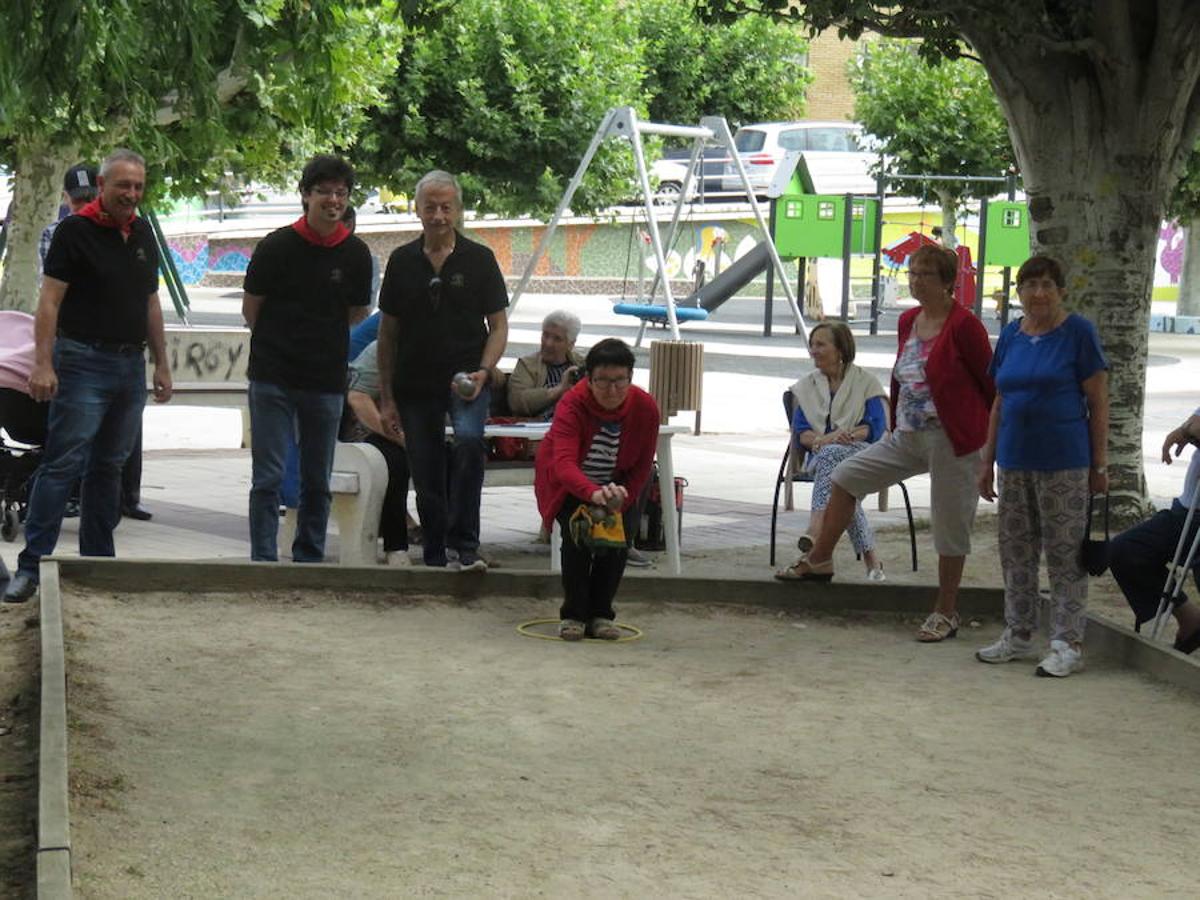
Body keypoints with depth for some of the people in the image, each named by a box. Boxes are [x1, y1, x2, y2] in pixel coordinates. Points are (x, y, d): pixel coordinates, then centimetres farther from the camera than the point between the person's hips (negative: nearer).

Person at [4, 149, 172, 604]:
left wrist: (161, 364, 17)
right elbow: (50, 300, -11)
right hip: (83, 363, -7)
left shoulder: (143, 234, 13)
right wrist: (43, 364, -19)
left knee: (109, 466, 11)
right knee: (63, 463, -10)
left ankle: (98, 561, 18)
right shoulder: (75, 231, -7)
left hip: (131, 366, 7)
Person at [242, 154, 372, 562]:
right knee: (268, 478, -5)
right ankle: (264, 561, -1)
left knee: (318, 482, 9)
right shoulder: (276, 246, -7)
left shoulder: (356, 254, 0)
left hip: (327, 380, 3)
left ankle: (309, 562, 19)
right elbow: (251, 309, 5)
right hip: (273, 376, -3)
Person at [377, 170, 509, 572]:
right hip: (415, 384, 3)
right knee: (426, 478, 6)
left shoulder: (479, 259, 2)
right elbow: (388, 331, 10)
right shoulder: (402, 261, 7)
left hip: (466, 378, -3)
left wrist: (482, 372, -15)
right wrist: (386, 398, 6)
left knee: (468, 440, -28)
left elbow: (498, 326, 3)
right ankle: (435, 558, 19)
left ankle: (465, 544, -22)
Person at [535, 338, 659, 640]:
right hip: (567, 483, -3)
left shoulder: (646, 408, -22)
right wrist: (594, 494, -66)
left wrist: (618, 505, -20)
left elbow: (641, 468, -9)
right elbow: (563, 463, -48)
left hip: (614, 484, 3)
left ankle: (600, 614, 1)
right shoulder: (572, 404, -33)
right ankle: (573, 615, -9)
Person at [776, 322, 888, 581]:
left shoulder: (866, 382, 8)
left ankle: (815, 533, -56)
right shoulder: (806, 386, 21)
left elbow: (875, 429, -5)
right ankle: (869, 557, -40)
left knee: (830, 456, -37)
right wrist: (825, 440, -16)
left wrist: (827, 440, -18)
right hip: (821, 456, 3)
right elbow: (800, 432, 9)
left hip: (862, 454, -3)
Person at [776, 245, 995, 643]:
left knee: (949, 525, 2)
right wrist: (895, 425, 18)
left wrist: (996, 439, -7)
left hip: (952, 441, -8)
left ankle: (945, 613, 14)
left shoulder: (963, 326, -14)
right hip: (908, 438, 8)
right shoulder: (908, 322, 9)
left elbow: (991, 383, -10)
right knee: (845, 477, 9)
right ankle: (819, 561, 22)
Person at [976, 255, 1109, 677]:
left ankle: (1068, 644, 4)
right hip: (1015, 461, 6)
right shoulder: (1011, 335, 9)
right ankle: (1018, 637, 23)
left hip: (1063, 464, -6)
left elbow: (1098, 401, -6)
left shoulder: (1078, 332, -6)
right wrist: (987, 460, 14)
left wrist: (1100, 465, -9)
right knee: (1015, 551, 11)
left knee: (1065, 554, -2)